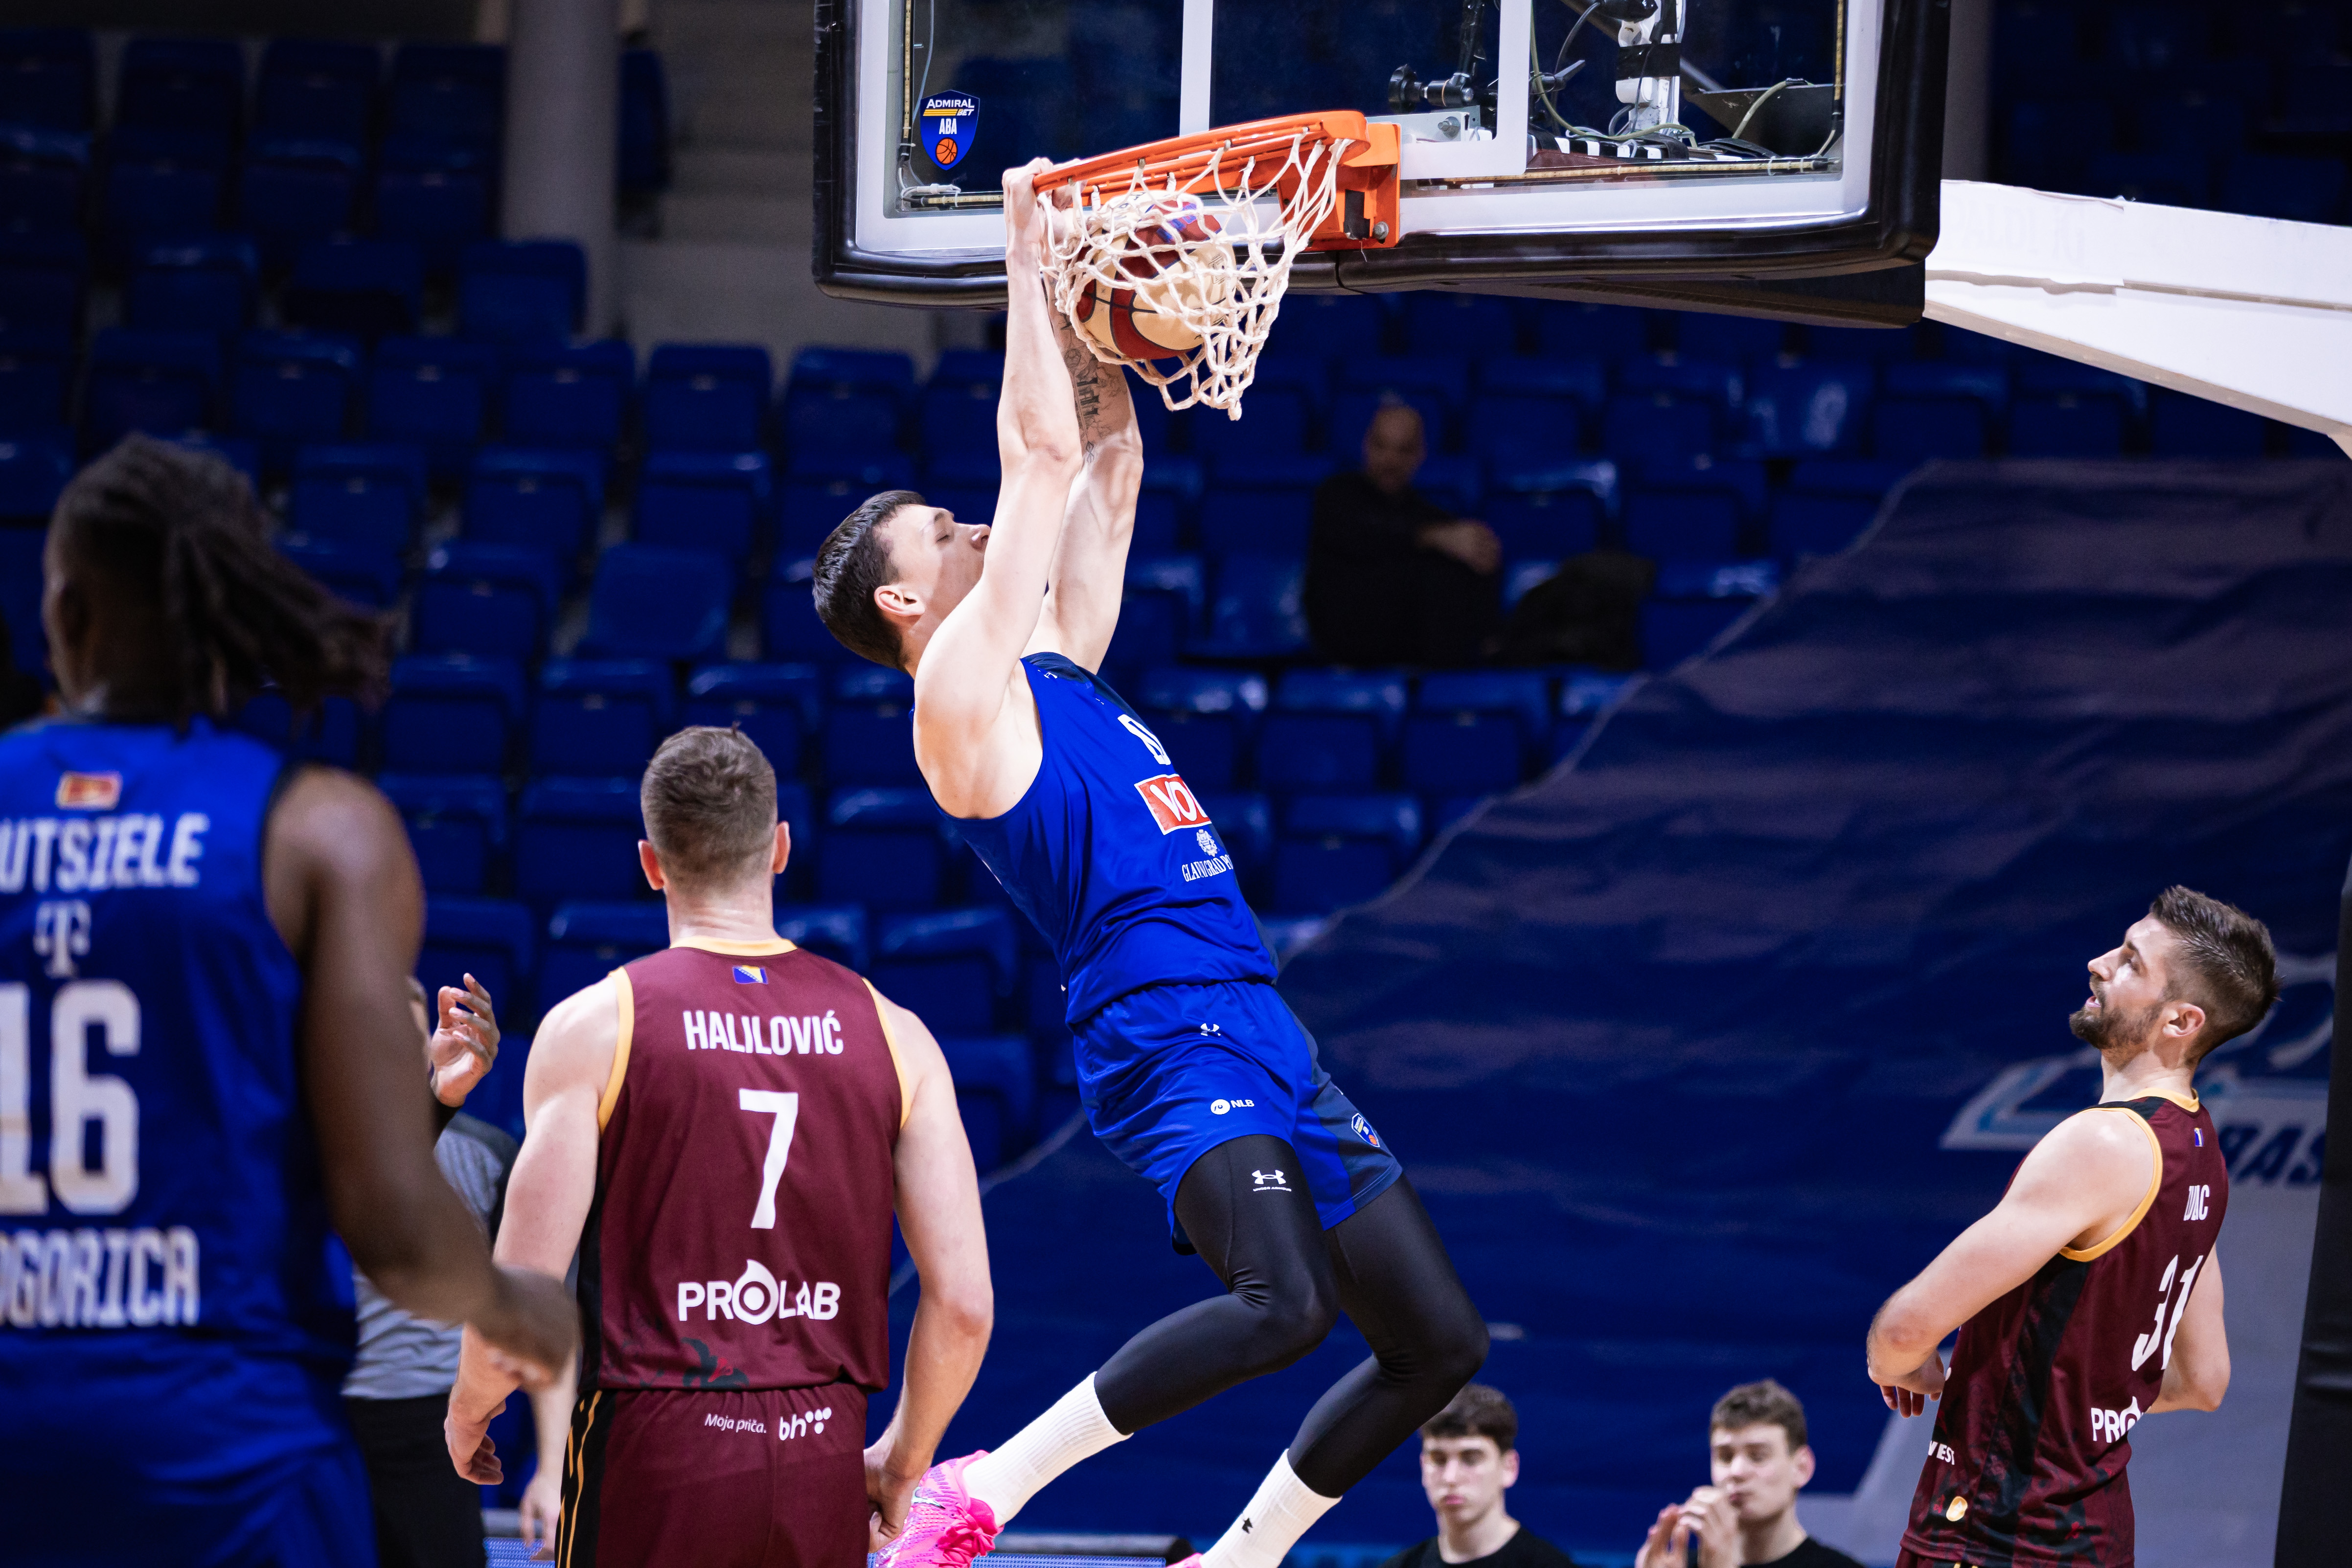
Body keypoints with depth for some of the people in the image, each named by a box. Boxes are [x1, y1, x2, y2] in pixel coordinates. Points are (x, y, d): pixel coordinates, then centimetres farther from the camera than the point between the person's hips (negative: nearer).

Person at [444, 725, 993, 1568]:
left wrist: (468, 1412, 13)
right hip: (823, 1466, 3)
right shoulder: (894, 1036, 5)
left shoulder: (593, 1027, -3)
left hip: (655, 1449, -3)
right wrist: (901, 1464, 18)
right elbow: (963, 1302, 1)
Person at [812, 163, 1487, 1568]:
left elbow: (1106, 461, 25)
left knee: (1440, 1341, 9)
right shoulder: (961, 681, -3)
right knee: (1282, 1304, -31)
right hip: (1170, 1033, -9)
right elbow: (1043, 456, -6)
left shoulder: (1053, 663, 21)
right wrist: (1031, 258, 0)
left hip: (1262, 1034, 9)